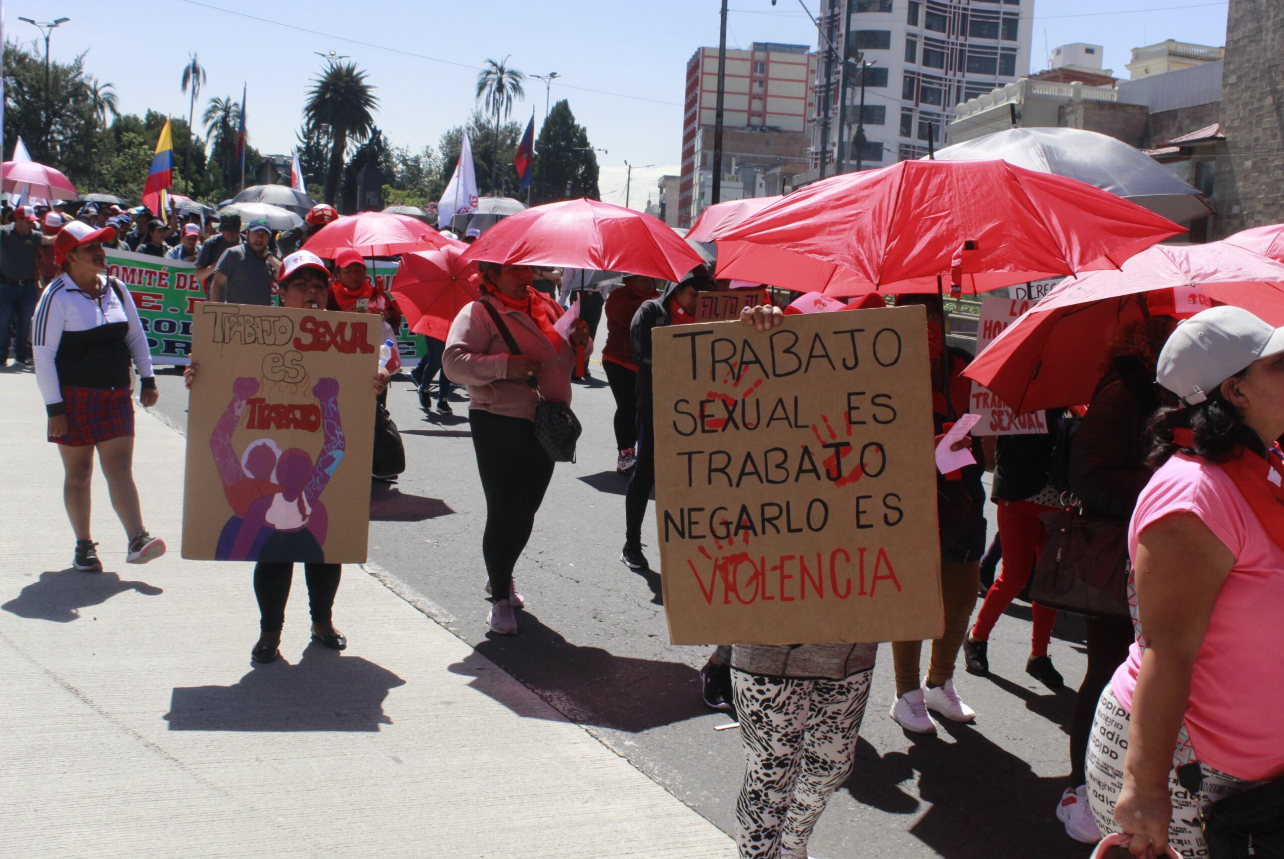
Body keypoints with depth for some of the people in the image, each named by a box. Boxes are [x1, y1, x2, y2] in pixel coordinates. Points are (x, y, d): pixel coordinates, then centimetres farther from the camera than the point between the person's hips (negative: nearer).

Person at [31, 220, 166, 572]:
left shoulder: (116, 289, 7)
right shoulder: (57, 296, -11)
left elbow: (136, 335, 18)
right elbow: (43, 354, -11)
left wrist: (147, 379, 10)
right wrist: (54, 408, -14)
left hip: (116, 396, 4)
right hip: (74, 398, -4)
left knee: (119, 467, -3)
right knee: (78, 473, 6)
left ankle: (137, 541, -10)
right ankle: (84, 547, 16)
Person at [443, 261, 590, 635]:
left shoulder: (547, 306, 13)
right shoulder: (478, 313, -7)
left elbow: (568, 357, 22)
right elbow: (454, 361, -19)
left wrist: (580, 340, 0)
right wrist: (503, 366, -28)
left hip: (546, 424, 7)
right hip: (500, 426, -6)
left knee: (526, 510, 16)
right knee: (504, 512, -4)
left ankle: (502, 577, 37)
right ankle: (500, 598, 9)